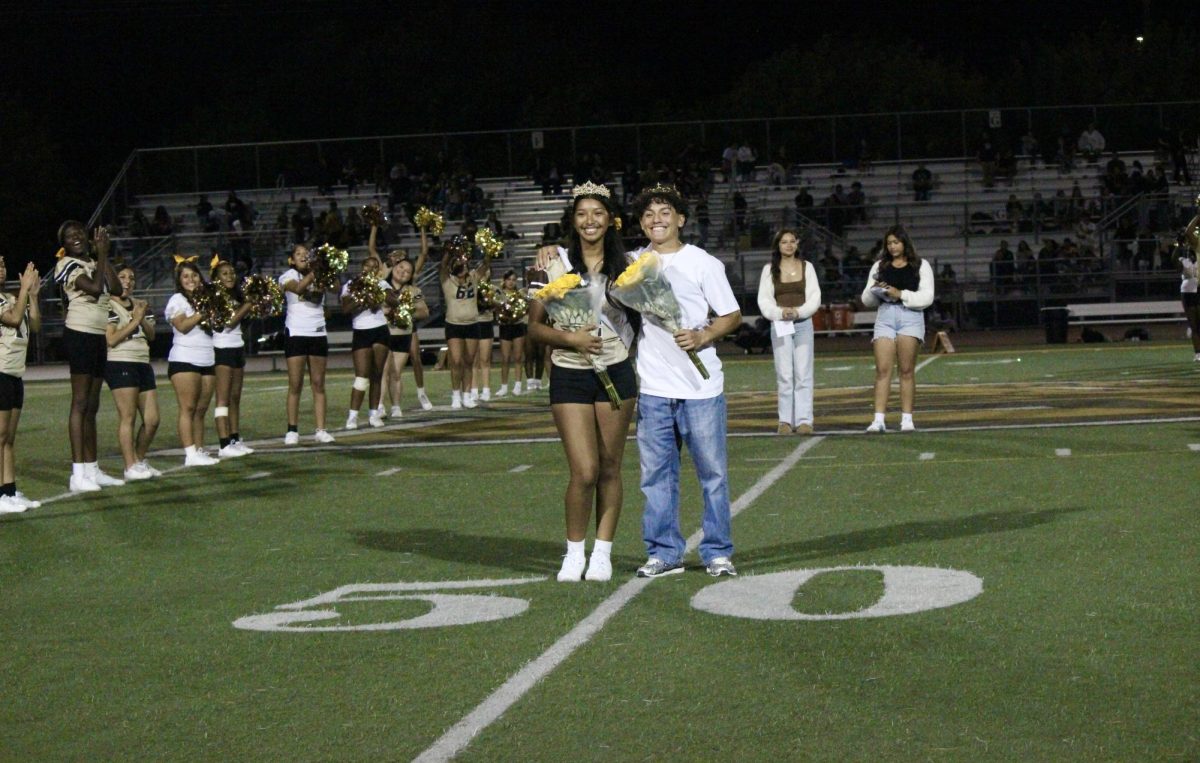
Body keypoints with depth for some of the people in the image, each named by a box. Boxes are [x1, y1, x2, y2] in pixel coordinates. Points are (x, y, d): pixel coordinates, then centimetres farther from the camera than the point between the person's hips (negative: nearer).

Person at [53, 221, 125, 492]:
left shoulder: (94, 263, 16)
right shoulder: (67, 264, -6)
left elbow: (116, 288, 3)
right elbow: (94, 288, -21)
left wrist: (103, 256, 1)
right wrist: (101, 254, -11)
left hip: (99, 336, 8)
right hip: (80, 334, -8)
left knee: (92, 406, 11)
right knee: (80, 403, -11)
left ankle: (92, 470, 15)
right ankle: (78, 473, -13)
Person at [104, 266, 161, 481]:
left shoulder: (139, 304, 20)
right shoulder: (109, 306, -4)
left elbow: (151, 335, 14)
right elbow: (111, 339, -13)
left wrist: (144, 319, -4)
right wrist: (134, 321, -11)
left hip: (143, 364, 8)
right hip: (120, 364, -8)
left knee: (152, 420, 6)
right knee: (127, 417, -10)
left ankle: (140, 461, 19)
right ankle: (131, 467, -8)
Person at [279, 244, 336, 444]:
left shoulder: (319, 275, 11)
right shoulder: (288, 276, 3)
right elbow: (298, 287, -20)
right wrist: (313, 273, -28)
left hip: (318, 333, 3)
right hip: (296, 333, -3)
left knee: (318, 384, 1)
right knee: (295, 384, -4)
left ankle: (320, 430, 1)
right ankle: (292, 430, 0)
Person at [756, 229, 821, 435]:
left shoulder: (807, 267, 8)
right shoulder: (769, 270, 6)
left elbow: (815, 296, 4)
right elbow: (764, 300, 2)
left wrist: (799, 311, -13)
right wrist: (780, 312, -16)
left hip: (803, 323, 1)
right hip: (779, 325, -1)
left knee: (803, 374, -2)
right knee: (784, 375, -3)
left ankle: (804, 420, -3)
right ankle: (785, 421, 0)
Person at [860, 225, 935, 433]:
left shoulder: (921, 266, 10)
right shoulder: (879, 266, 18)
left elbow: (927, 297, 0)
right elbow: (866, 300, 15)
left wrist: (901, 294, -11)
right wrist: (874, 291, -7)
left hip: (910, 316, -2)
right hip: (884, 316, 2)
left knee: (907, 370, -3)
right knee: (882, 369, -9)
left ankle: (907, 419, -1)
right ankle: (878, 420, -15)